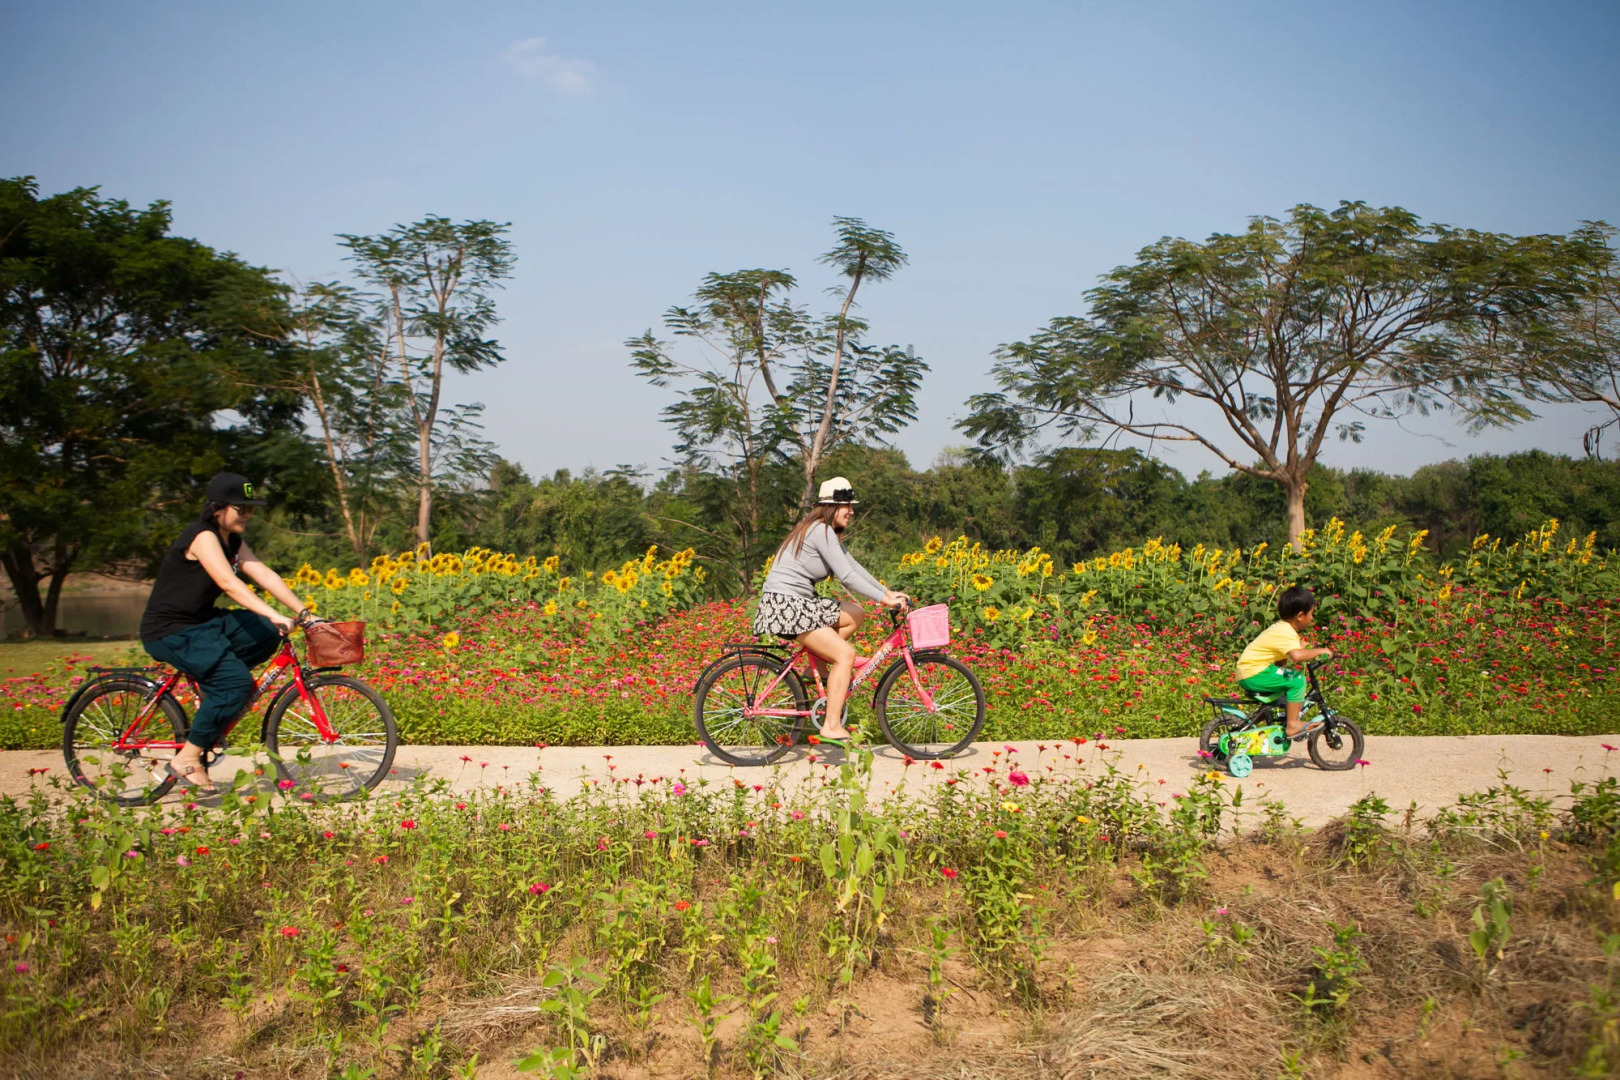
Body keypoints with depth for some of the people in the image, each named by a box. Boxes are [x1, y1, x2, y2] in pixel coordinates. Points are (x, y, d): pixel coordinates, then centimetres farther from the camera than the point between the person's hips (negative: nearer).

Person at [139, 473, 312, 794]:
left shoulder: (232, 542, 8)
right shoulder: (203, 537, -19)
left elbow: (266, 577, 1)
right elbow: (229, 583, -32)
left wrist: (304, 614, -9)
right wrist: (275, 615, -41)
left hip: (201, 623, 9)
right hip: (170, 631, -9)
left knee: (267, 633, -9)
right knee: (237, 682, -21)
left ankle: (214, 698, 5)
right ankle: (187, 760, -8)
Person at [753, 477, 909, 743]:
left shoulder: (828, 532, 16)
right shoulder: (821, 531, -15)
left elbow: (853, 566, 16)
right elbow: (847, 577, -20)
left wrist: (887, 592, 9)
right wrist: (884, 599, -15)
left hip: (800, 603, 10)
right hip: (785, 604, -10)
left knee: (856, 614, 10)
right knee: (845, 654, -12)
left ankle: (819, 666, 9)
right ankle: (832, 726, -9)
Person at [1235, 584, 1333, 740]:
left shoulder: (1280, 627, 15)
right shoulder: (1286, 633, -17)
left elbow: (1280, 662, 11)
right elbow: (1297, 656, -36)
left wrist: (1299, 647, -1)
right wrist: (1319, 651, -19)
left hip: (1247, 672, 11)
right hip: (1254, 674, -11)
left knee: (1289, 675, 24)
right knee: (1297, 680, -15)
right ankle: (1292, 726, -13)